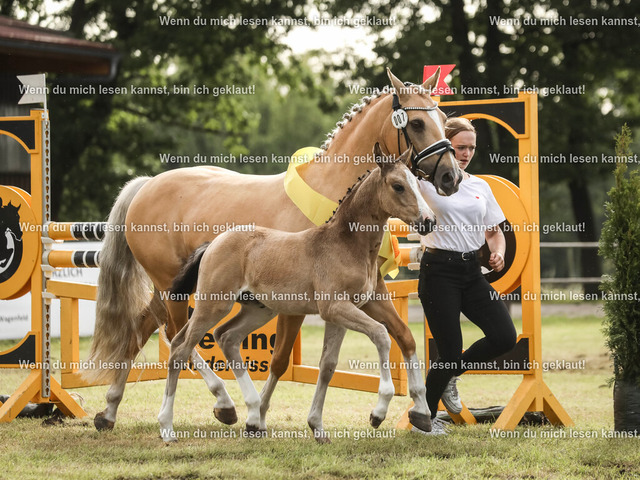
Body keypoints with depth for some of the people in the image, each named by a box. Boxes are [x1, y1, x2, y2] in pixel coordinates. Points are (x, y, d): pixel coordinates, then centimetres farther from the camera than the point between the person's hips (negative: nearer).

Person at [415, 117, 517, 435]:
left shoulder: (480, 186, 12)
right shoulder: (427, 179, -2)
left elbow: (494, 231, 17)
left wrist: (498, 253, -3)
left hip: (472, 271, 5)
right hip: (439, 271, -5)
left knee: (504, 337, -9)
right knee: (451, 351, -7)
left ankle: (448, 374, 17)